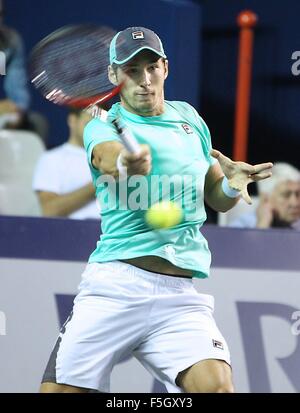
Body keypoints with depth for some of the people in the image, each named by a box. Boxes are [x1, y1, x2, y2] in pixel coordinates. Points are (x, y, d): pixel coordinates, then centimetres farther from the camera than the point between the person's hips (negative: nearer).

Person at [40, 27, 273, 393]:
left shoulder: (188, 116, 16)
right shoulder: (103, 127, 1)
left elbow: (216, 199, 25)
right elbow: (111, 158, -25)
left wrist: (233, 185, 2)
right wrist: (128, 162, -49)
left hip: (180, 296, 3)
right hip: (116, 286, -3)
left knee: (216, 385, -22)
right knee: (58, 389, -9)